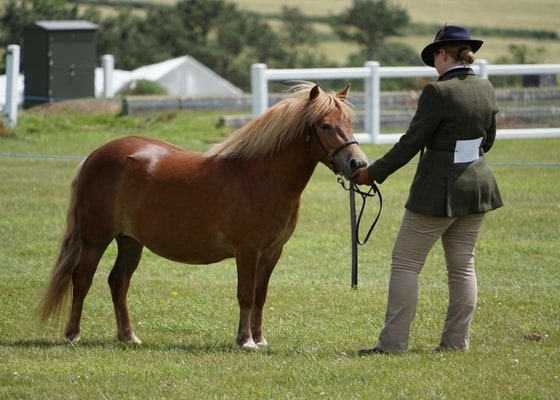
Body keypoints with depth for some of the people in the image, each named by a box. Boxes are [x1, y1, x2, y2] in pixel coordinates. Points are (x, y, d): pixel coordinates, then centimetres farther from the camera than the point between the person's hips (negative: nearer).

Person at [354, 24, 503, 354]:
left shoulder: (438, 92, -18)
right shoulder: (487, 90, 3)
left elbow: (411, 143, -15)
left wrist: (374, 173, -6)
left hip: (438, 191, -7)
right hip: (478, 185, 7)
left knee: (406, 263, 0)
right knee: (463, 265, 13)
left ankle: (393, 342, -2)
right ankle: (457, 340, 14)